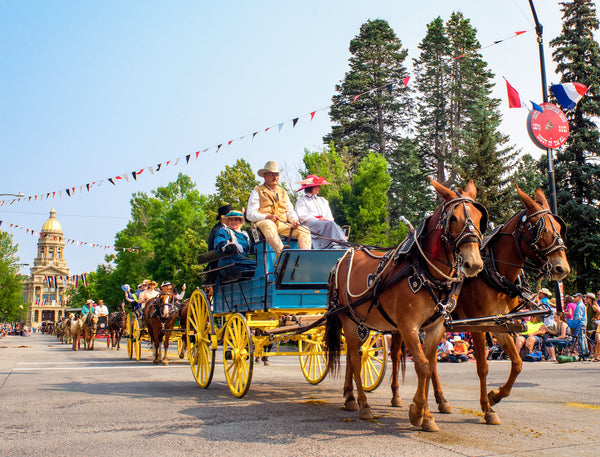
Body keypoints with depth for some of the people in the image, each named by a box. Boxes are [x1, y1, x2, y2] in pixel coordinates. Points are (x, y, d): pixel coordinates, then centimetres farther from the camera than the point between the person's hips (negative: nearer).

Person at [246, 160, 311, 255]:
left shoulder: (283, 192, 28)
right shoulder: (257, 192, 11)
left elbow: (290, 211, 24)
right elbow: (250, 214, 0)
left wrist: (294, 221, -1)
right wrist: (267, 217, -17)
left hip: (282, 225, 5)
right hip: (262, 222, -5)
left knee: (304, 232, -20)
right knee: (268, 226, -42)